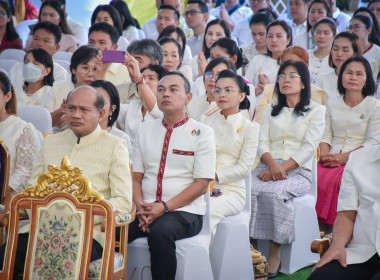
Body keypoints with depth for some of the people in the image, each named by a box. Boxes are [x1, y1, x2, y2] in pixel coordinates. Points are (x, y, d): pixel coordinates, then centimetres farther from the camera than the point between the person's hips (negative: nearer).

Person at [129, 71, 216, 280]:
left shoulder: (202, 133, 1)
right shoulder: (145, 129, 14)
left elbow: (201, 184, -5)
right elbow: (135, 177, 11)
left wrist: (164, 207, -15)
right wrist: (140, 206, -9)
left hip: (184, 211, -3)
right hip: (147, 210, 3)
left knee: (160, 232, -37)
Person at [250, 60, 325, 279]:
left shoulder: (316, 111, 12)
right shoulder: (271, 111, 25)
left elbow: (309, 147, -1)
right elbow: (262, 142, 11)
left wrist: (282, 168, -15)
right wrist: (272, 165, -12)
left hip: (298, 171, -3)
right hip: (269, 168, 4)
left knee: (273, 191, -36)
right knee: (249, 189, -31)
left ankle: (275, 254, -30)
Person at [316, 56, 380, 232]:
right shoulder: (332, 104, 19)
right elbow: (326, 136, 16)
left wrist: (344, 157, -14)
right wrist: (324, 155, -6)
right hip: (331, 159, 4)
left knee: (337, 181, -35)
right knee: (317, 179, -29)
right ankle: (322, 231, -20)